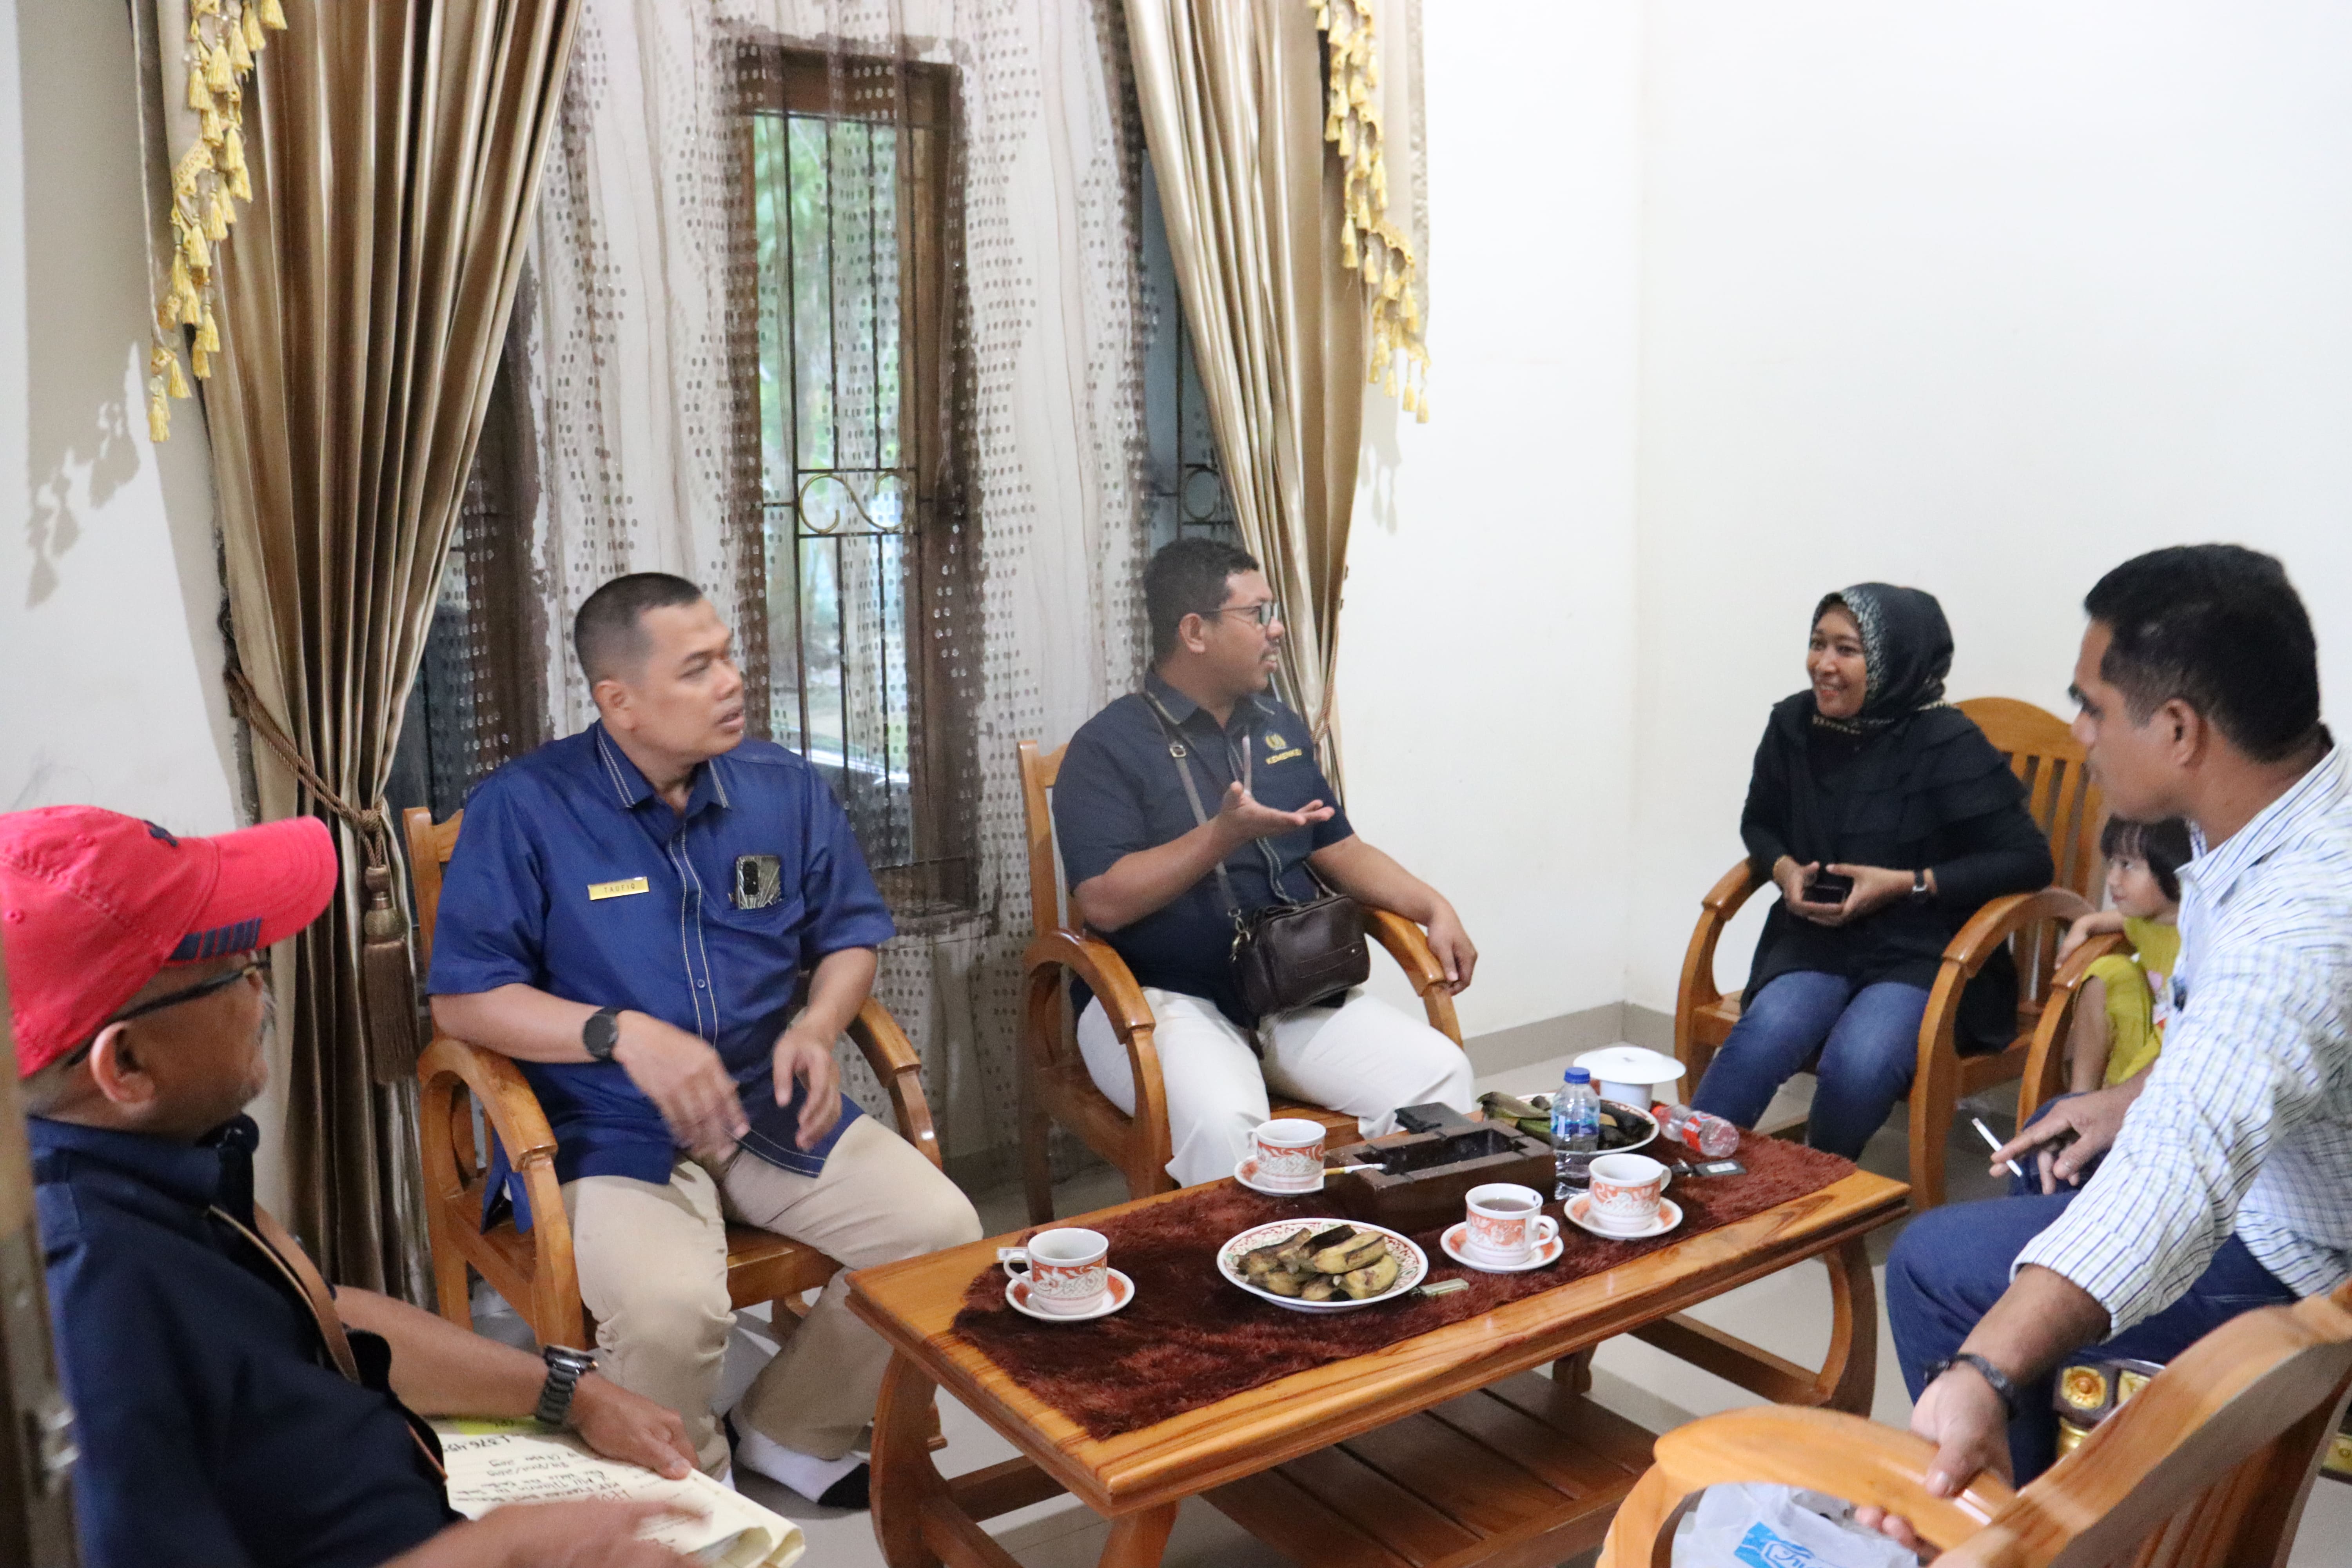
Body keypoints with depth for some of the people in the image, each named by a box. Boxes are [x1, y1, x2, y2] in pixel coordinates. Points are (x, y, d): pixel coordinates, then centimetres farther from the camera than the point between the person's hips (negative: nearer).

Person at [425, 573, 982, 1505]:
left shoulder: (785, 789, 6)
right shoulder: (523, 809, -6)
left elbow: (849, 937, 14)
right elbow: (462, 999, -8)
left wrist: (816, 1025, -9)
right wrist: (623, 1034, -22)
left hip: (776, 1112, 4)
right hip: (610, 1129, -4)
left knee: (943, 1231, -15)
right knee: (669, 1307, -32)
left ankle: (793, 1433, 11)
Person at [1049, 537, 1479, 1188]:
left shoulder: (1282, 730, 16)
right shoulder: (1109, 746, -6)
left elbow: (1339, 849, 20)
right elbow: (1102, 902, -16)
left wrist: (1435, 909, 5)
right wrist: (1224, 833, -21)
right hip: (1168, 999, -6)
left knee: (1439, 1074, -15)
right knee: (1223, 1122, -35)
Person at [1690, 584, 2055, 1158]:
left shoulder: (1946, 743, -12)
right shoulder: (1793, 724, 3)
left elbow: (2028, 859, -10)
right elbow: (1760, 822, 21)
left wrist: (1906, 884, -16)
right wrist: (1785, 870, -2)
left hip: (1923, 948, -3)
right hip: (1819, 937, 4)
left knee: (1858, 1064, -32)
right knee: (1762, 1038, -29)